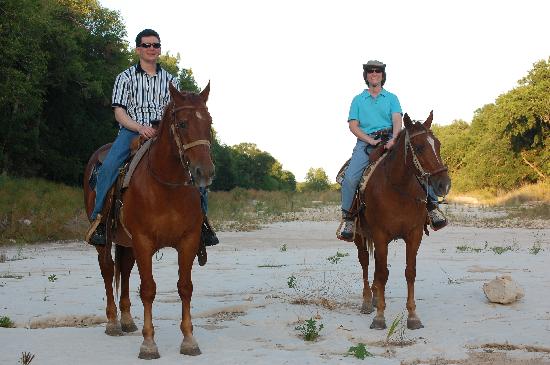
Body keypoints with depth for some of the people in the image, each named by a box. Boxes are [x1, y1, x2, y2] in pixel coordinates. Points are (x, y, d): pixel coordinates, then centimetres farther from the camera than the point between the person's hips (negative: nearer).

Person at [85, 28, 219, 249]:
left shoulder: (170, 80, 19)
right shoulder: (126, 77, 11)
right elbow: (119, 112, 3)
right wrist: (140, 128, -16)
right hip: (132, 130, -2)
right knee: (108, 168, -30)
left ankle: (201, 217, -12)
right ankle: (98, 218, -19)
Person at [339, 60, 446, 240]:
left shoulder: (391, 98, 16)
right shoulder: (358, 100, 16)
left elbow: (397, 120, 0)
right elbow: (353, 125, 5)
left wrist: (393, 139, -21)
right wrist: (371, 140, -11)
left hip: (389, 140, 1)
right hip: (365, 142, 0)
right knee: (350, 177, -24)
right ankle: (348, 220, -13)